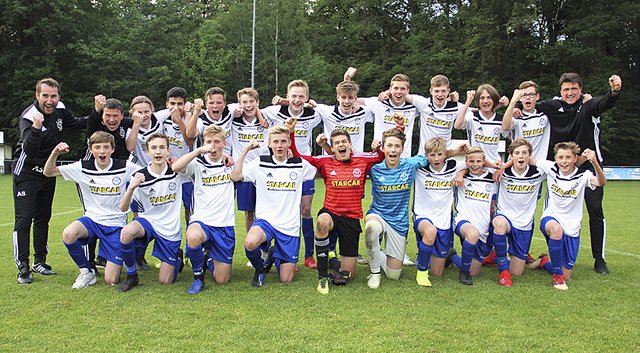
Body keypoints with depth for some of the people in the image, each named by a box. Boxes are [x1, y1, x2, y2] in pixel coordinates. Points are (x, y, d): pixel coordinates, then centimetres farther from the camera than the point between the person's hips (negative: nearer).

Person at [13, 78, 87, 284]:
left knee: (43, 218, 13)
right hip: (26, 173, -6)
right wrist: (36, 127, -54)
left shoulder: (59, 110, -6)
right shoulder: (28, 117, -26)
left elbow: (76, 124, 15)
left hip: (48, 172, 7)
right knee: (23, 219, -9)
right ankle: (23, 268, -2)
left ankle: (39, 261, 24)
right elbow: (29, 151, -39)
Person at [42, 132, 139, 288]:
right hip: (92, 219, 2)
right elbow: (48, 172, 0)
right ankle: (87, 272, -6)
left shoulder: (124, 167, -7)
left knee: (111, 281, -9)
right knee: (68, 234, -35)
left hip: (116, 224, -2)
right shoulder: (83, 167, -3)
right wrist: (55, 153, -18)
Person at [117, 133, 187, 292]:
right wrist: (132, 187, -33)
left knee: (165, 281, 0)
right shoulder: (140, 176, -10)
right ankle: (131, 276, -10)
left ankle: (177, 256, 34)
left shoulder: (177, 171, -9)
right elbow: (123, 208, -14)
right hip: (148, 220, 0)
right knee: (126, 233, -36)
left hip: (171, 229, 0)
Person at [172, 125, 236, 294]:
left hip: (225, 225, 1)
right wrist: (199, 150, -22)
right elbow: (175, 167, -17)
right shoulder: (198, 163, 0)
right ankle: (198, 276, -10)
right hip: (201, 220, -1)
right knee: (193, 236, -40)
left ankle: (210, 261, 38)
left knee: (222, 279, 0)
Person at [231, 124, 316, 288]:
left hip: (290, 226, 1)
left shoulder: (300, 164, 5)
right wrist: (245, 150, -6)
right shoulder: (260, 163, 2)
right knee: (250, 243, -38)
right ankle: (260, 268, -2)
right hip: (265, 220, -1)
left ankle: (274, 254, 36)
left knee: (286, 280, 1)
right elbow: (235, 176, -5)